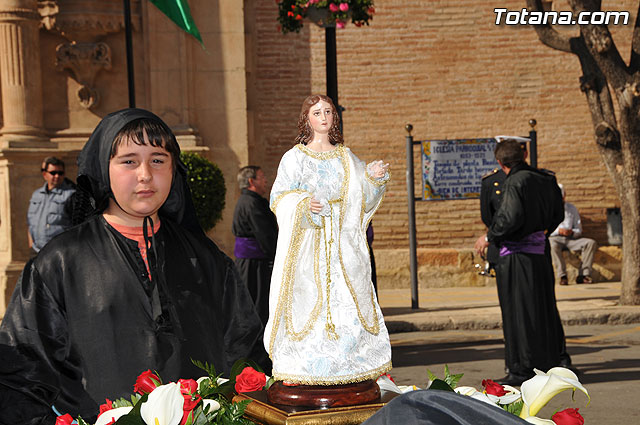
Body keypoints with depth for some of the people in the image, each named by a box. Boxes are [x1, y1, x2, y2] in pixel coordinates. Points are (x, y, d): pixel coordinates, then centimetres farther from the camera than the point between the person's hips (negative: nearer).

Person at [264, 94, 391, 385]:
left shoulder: (346, 157, 14)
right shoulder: (294, 157, 4)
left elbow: (361, 198, 11)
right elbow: (279, 198, -2)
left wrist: (374, 177, -6)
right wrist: (303, 204, -20)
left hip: (342, 243, 3)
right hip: (308, 242, -3)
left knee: (348, 302, -1)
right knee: (308, 298, -8)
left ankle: (347, 367, 7)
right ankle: (307, 371, -1)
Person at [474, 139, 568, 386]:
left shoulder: (515, 182, -14)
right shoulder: (546, 180, 8)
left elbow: (512, 218, -23)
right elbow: (558, 215, 15)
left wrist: (489, 237, -9)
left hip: (518, 256, -8)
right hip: (541, 252, 8)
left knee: (519, 312, -1)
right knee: (544, 309, 15)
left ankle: (522, 370, 2)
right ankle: (552, 361, 23)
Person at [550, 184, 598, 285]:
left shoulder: (572, 208, 15)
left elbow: (579, 230, 13)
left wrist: (572, 232, -11)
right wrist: (558, 231, -19)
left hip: (571, 239, 4)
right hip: (555, 239, -4)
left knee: (591, 243, -21)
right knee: (553, 245, -40)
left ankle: (583, 275, -26)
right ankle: (562, 276, -38)